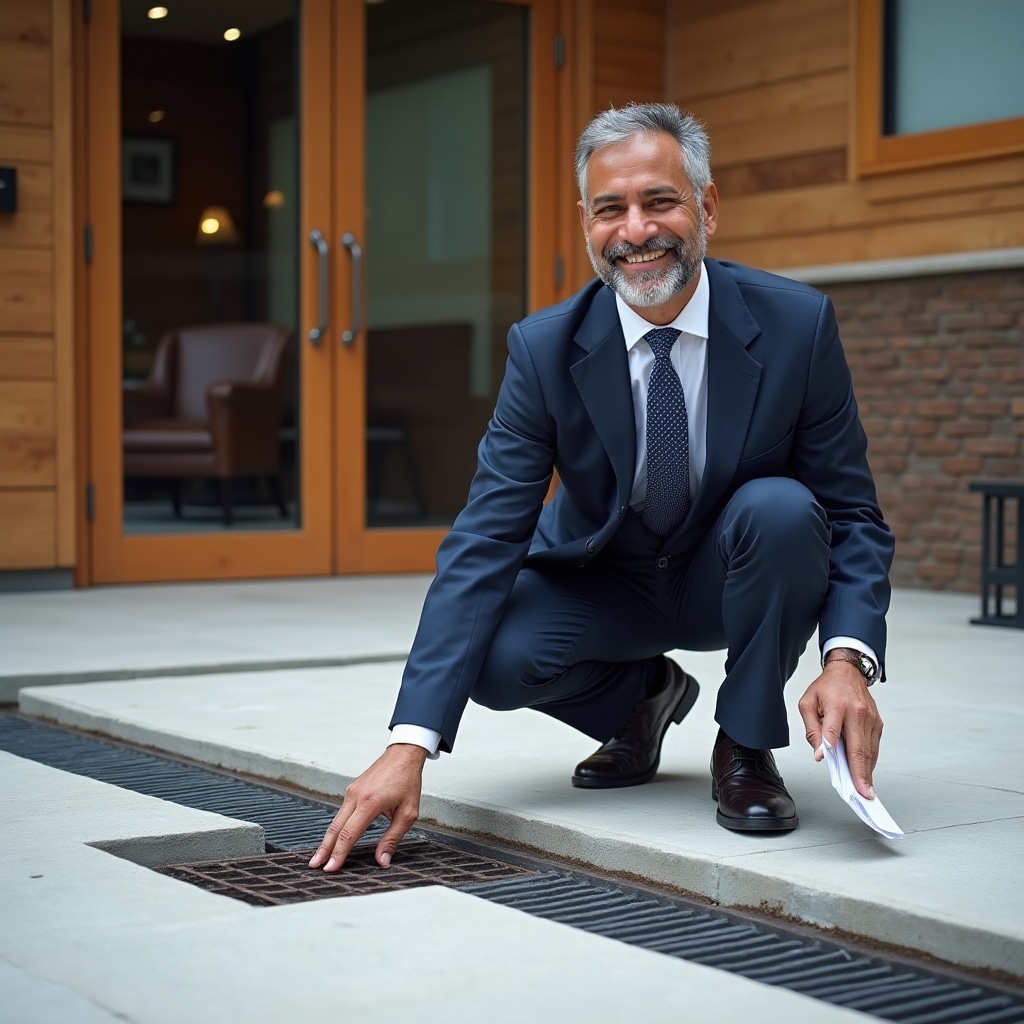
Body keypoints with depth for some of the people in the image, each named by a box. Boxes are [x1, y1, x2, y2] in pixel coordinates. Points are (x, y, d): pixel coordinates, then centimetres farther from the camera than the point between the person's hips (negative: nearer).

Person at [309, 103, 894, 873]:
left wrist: (848, 658, -35)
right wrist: (410, 746, -34)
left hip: (729, 576, 0)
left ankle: (747, 746, -8)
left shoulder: (797, 324, -19)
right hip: (604, 585, 1)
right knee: (494, 657, -28)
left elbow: (853, 513, -14)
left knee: (782, 508, -33)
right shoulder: (545, 350, -19)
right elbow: (484, 541, -24)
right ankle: (643, 696, 8)